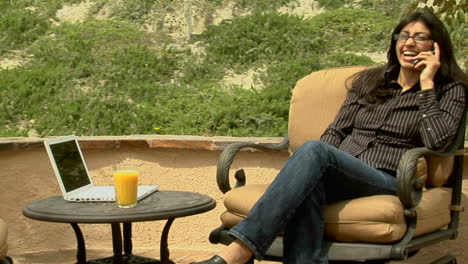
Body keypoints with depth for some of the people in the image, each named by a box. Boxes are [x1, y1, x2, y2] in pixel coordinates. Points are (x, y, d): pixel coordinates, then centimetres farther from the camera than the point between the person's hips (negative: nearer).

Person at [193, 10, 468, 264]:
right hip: (338, 177, 4)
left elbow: (437, 141, -8)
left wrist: (426, 84, -5)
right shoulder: (368, 80, 22)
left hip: (388, 183, -4)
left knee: (314, 150, -34)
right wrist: (306, 170, -3)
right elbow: (336, 132, 16)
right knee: (306, 189, -37)